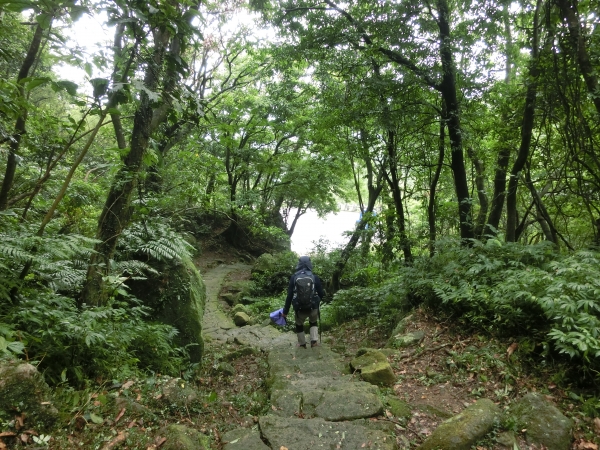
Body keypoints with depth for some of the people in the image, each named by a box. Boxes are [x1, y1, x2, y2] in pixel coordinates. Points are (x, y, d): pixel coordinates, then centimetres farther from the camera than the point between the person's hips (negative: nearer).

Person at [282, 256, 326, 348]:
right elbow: (321, 294, 0)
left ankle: (302, 343, 34)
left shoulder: (294, 277, -2)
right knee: (314, 322, 30)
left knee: (299, 325, 28)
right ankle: (314, 340, 16)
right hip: (313, 307, 0)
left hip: (299, 308, 0)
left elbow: (289, 295, -3)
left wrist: (285, 311, 4)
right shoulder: (314, 277, -4)